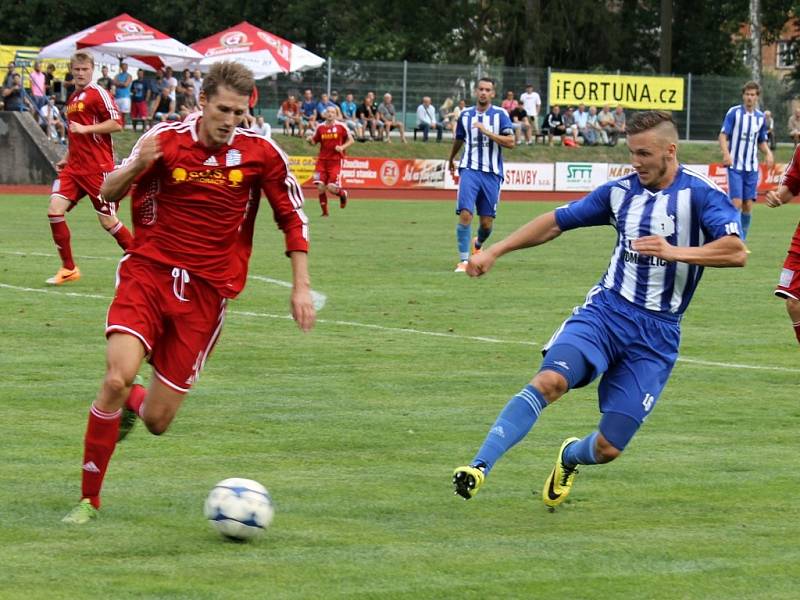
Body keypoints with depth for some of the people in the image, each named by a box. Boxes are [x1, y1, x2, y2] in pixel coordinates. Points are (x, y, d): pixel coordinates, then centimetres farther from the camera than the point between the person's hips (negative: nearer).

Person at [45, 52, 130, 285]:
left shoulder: (98, 93, -7)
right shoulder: (72, 99, 18)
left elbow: (117, 123, -16)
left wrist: (85, 128, -19)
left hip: (98, 167, -7)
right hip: (74, 167, 7)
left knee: (107, 220, -2)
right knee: (55, 209, -9)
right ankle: (69, 268, 0)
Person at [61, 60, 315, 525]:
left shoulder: (261, 154, -4)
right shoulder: (167, 139, -4)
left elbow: (293, 217, 8)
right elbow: (109, 193, 4)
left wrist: (301, 287, 2)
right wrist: (137, 167, -18)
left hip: (207, 291, 1)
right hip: (149, 273, -1)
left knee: (158, 421, -3)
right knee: (117, 376, -24)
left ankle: (132, 403, 38)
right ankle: (89, 499, -7)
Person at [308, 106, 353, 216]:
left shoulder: (341, 126, -2)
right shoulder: (320, 127, 6)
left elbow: (351, 140, 5)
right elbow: (314, 141, 15)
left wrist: (342, 147, -12)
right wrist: (310, 140, -8)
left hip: (335, 160, -3)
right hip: (322, 160, 3)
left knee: (331, 187, -11)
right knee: (320, 187, -6)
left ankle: (343, 194, 24)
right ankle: (324, 212, 8)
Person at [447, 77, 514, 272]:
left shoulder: (500, 114, 0)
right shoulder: (465, 115, 8)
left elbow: (510, 142, -10)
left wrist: (487, 132, -18)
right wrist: (451, 160, 41)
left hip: (492, 174, -1)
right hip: (469, 170, 1)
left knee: (487, 222, 5)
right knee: (465, 214, -17)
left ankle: (477, 244, 39)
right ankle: (463, 260, -13)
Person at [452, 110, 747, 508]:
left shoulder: (699, 194, -7)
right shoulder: (620, 191, 8)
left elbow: (736, 252, -21)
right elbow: (556, 222, 18)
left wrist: (675, 252, -33)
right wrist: (495, 251, 13)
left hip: (657, 333, -2)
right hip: (605, 311, 2)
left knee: (607, 450, -2)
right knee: (550, 380, -29)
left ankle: (570, 457, 36)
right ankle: (479, 467, -32)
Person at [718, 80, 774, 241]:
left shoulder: (760, 117, 9)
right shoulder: (734, 112, -5)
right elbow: (723, 135, -8)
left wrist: (768, 153, -2)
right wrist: (726, 153, -25)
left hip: (752, 168, 4)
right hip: (735, 166, -4)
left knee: (748, 206, 3)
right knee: (736, 203, -12)